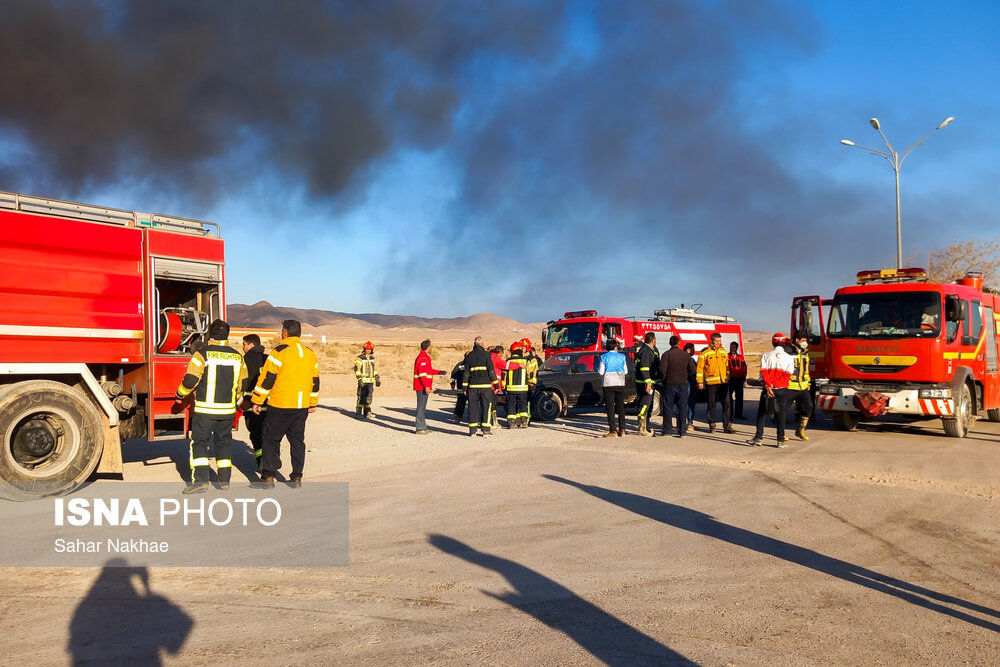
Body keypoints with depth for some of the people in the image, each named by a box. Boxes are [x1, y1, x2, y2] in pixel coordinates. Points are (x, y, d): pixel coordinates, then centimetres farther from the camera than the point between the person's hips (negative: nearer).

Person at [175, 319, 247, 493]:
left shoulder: (202, 354, -9)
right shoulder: (237, 357, 6)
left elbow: (190, 380, -10)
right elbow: (243, 384, 13)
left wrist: (180, 395, 9)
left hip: (205, 409, -4)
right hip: (228, 410, 4)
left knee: (199, 443, 4)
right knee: (224, 442, 15)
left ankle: (200, 480, -4)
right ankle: (224, 480, 18)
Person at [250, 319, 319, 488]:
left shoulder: (279, 352, -10)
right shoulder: (310, 354, 9)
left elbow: (267, 379, -10)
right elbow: (315, 382, 16)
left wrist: (257, 401, -3)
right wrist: (313, 403, 25)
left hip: (280, 406, -5)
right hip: (302, 407, 6)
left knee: (271, 440, 5)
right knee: (297, 441, 13)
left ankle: (268, 477, 5)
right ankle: (296, 477, 14)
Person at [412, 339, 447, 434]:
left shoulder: (425, 356, 19)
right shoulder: (423, 357, -15)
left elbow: (428, 370, 28)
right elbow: (422, 373, -22)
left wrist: (439, 372, 29)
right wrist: (426, 386, -26)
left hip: (423, 387, 11)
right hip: (422, 387, -11)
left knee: (422, 406, 15)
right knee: (421, 407, -8)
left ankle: (423, 427, 23)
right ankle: (420, 428, -6)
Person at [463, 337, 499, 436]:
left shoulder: (469, 355, 8)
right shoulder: (486, 354, -3)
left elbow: (466, 372, 9)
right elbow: (491, 370, -6)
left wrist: (465, 387, 12)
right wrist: (496, 384, -1)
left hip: (473, 385, 3)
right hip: (485, 385, -3)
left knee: (473, 406, 7)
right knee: (486, 406, 3)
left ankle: (473, 430, 6)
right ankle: (485, 429, -1)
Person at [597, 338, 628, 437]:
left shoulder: (604, 357, -6)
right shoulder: (622, 357, 2)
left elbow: (601, 372, -8)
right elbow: (625, 371, 7)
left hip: (608, 384, -3)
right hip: (620, 384, 3)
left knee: (610, 408, -1)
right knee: (620, 407, 12)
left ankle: (613, 431, -5)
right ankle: (622, 430, 13)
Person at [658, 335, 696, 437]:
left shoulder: (666, 355, -9)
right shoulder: (686, 355, 1)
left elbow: (662, 370, -17)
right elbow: (693, 370, 0)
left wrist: (664, 378, 1)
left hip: (669, 384, -2)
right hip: (683, 385, 2)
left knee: (668, 408, 5)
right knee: (682, 408, 7)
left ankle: (667, 430, 6)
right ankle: (682, 431, 6)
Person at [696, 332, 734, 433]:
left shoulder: (723, 352, 12)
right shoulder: (705, 352, -3)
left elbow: (727, 366, 20)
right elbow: (699, 368, -3)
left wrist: (728, 378, 16)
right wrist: (700, 381, -7)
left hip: (723, 382, 4)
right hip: (711, 383, -3)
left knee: (726, 403, -2)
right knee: (711, 405, 5)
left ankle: (727, 425, 1)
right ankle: (712, 425, 16)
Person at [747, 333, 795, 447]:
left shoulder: (766, 355, 3)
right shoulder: (789, 357, 4)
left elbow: (763, 372, -7)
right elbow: (788, 374, -4)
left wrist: (768, 386, -11)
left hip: (767, 389, 0)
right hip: (782, 389, 0)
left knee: (762, 413, 8)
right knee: (780, 414, 8)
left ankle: (759, 438, 3)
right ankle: (781, 440, 8)